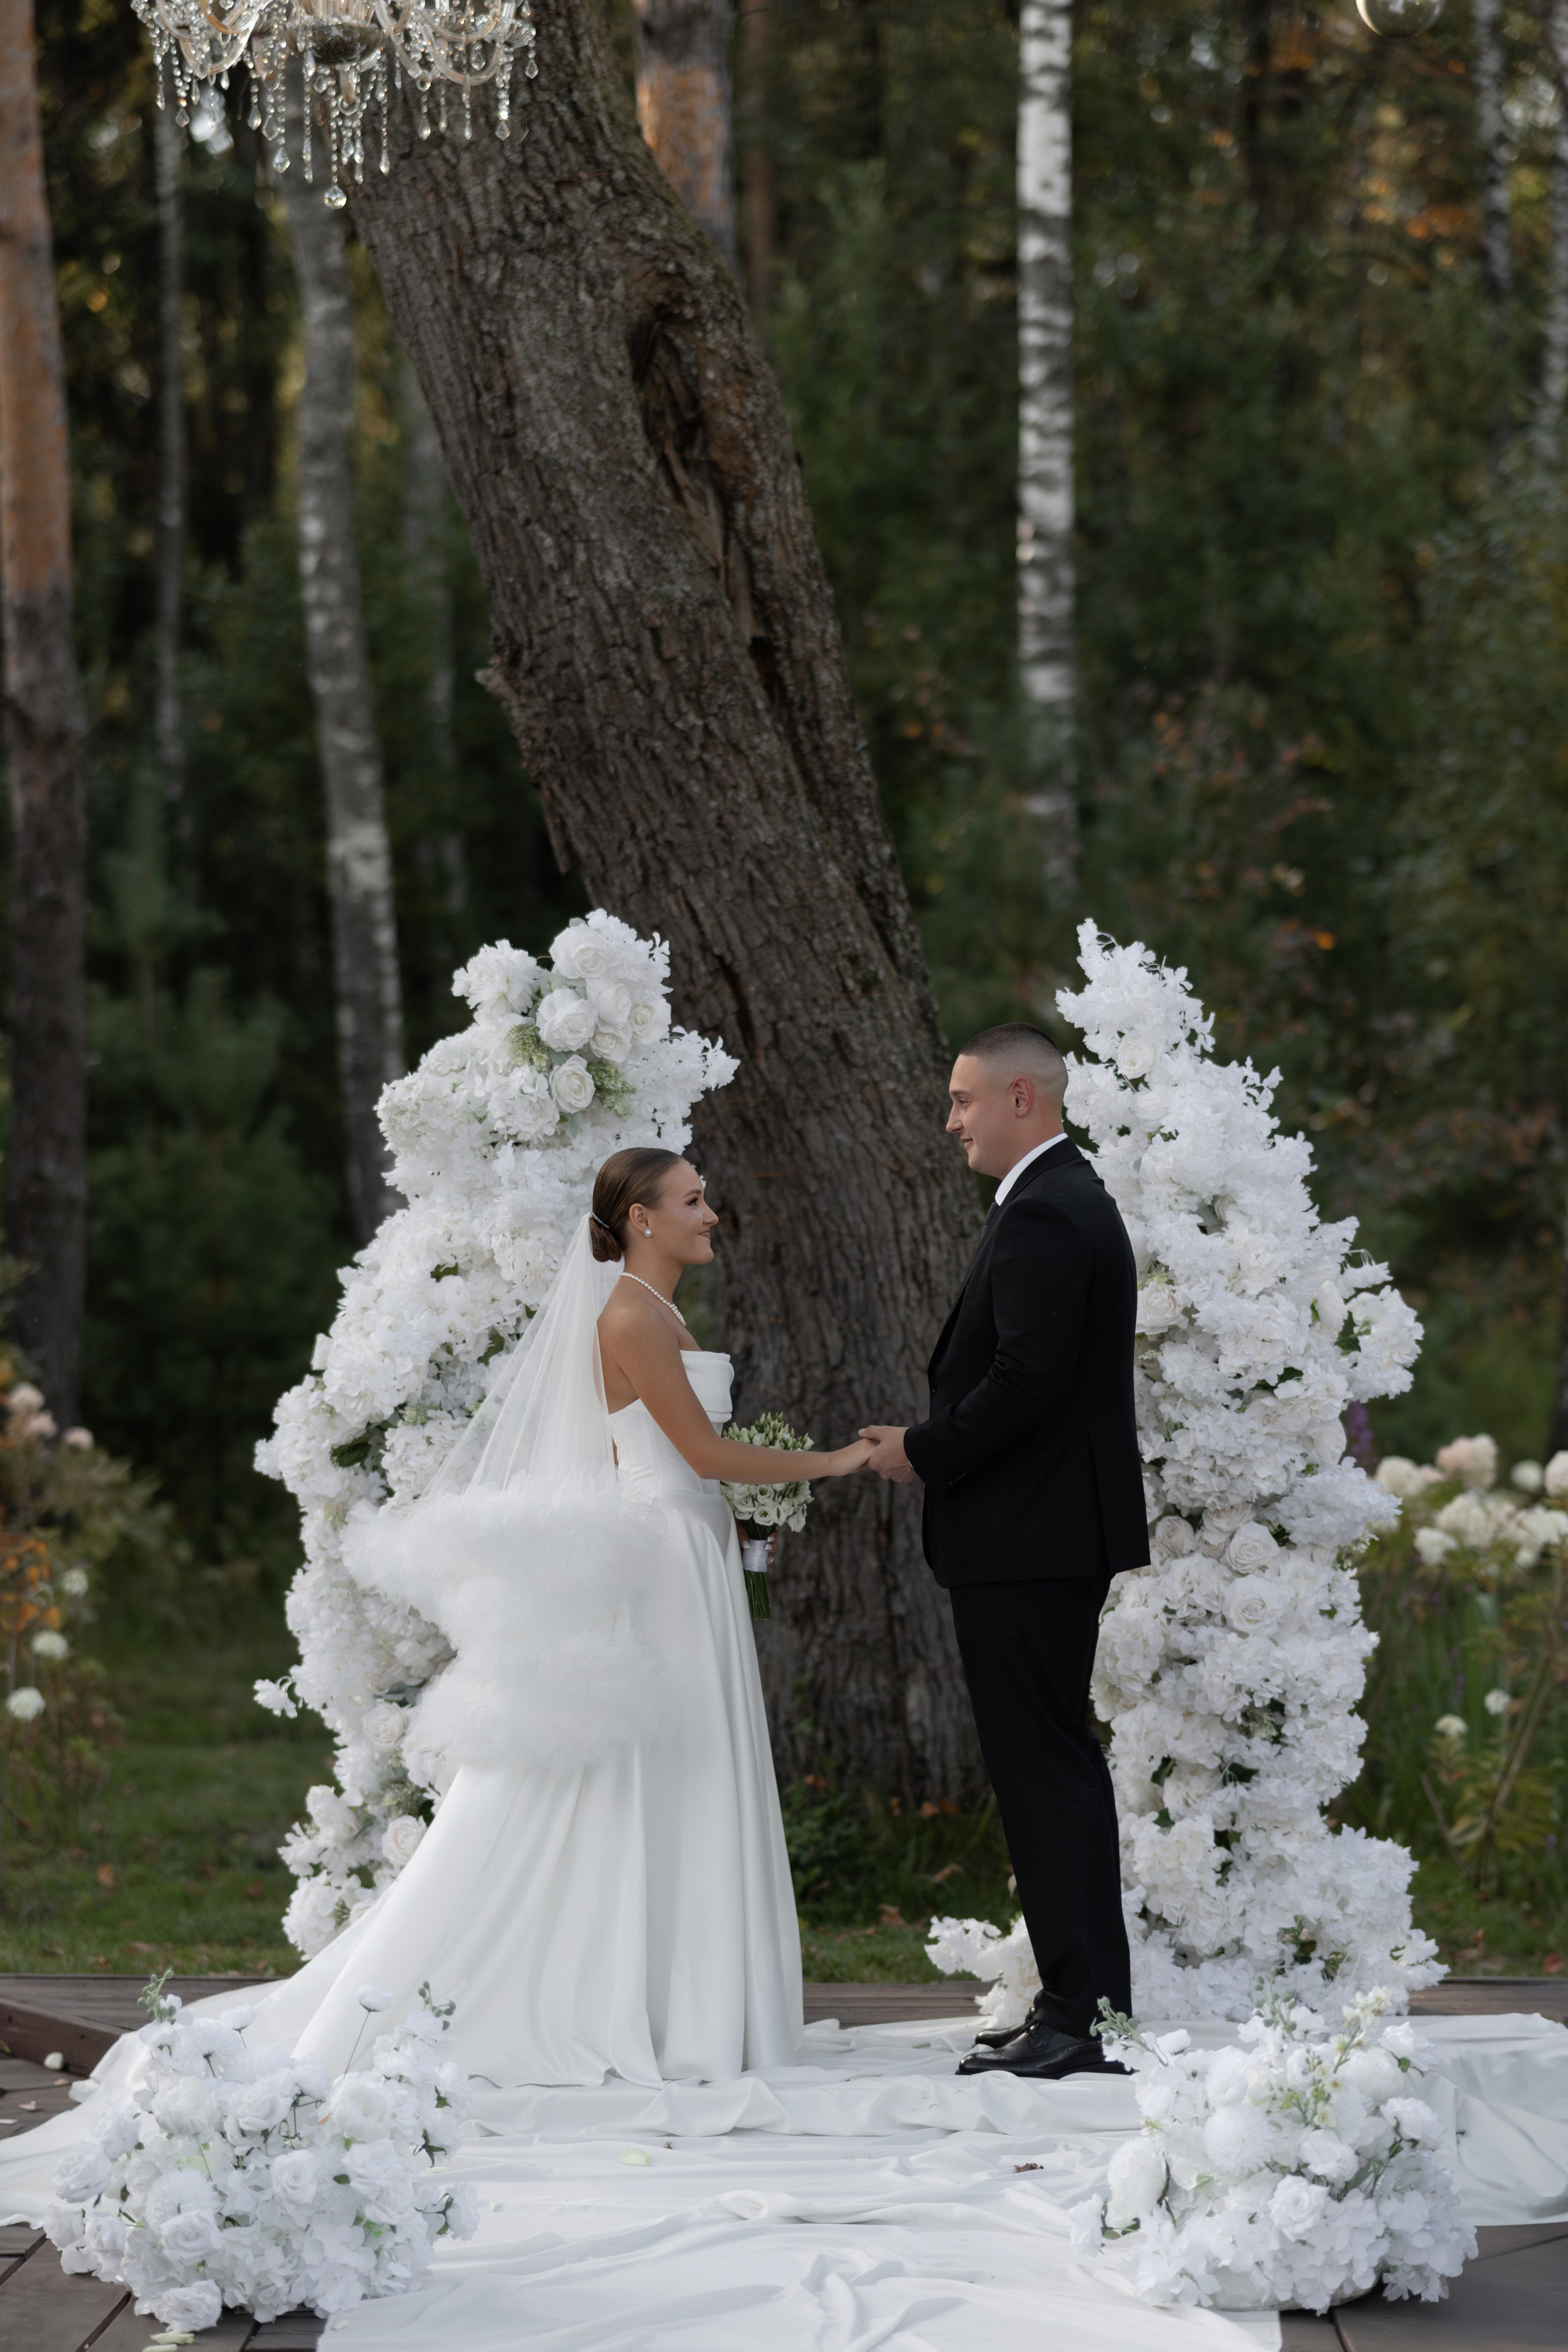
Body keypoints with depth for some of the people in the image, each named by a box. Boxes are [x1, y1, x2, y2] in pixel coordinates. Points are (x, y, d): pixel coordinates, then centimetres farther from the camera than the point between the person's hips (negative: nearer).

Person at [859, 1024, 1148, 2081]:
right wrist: (934, 1440, 11)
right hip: (1059, 1532, 11)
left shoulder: (1042, 1216, -16)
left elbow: (1026, 1381, -23)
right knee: (1054, 1764, 13)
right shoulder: (1072, 1200, 18)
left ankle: (1082, 2013, -7)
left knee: (1043, 1766, -8)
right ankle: (1084, 1999, 18)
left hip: (1027, 1542, -11)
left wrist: (923, 1452, -10)